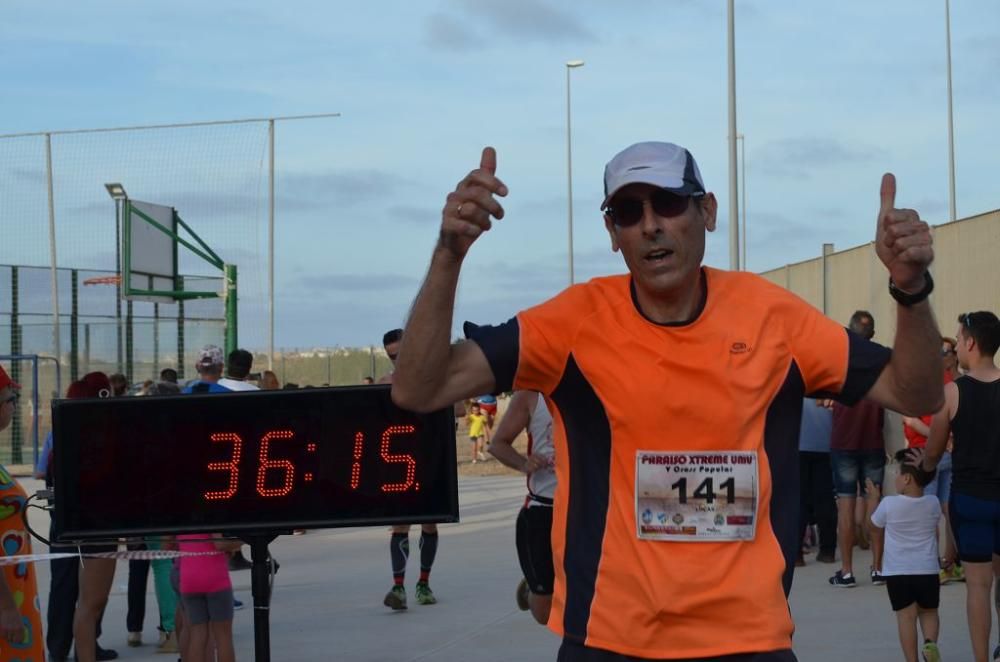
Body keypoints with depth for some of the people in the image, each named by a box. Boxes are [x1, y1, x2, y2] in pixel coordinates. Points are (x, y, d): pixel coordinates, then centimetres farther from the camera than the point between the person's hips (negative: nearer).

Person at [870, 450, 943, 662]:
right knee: (929, 612, 16)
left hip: (897, 572, -2)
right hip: (927, 569, 2)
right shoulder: (933, 503, -1)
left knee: (906, 615, 1)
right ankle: (931, 642, -10)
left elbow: (874, 523, 10)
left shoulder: (889, 504, -10)